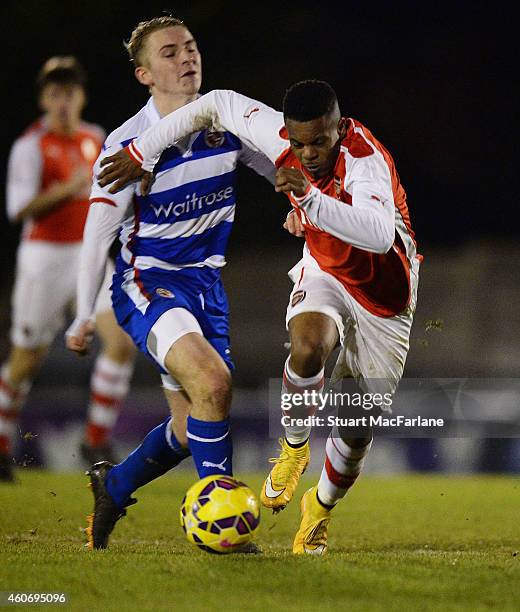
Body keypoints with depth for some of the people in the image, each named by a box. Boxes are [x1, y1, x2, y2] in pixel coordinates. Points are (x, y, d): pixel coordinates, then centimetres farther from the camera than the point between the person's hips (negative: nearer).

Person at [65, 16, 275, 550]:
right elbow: (97, 236, -10)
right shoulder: (127, 145, -15)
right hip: (146, 282, -6)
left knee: (192, 429, 8)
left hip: (205, 283, 6)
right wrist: (83, 318, -9)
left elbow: (286, 170, 13)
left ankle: (112, 486, 35)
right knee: (212, 383, -29)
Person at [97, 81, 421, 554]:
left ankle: (320, 508, 28)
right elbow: (219, 104, -4)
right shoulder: (281, 138, -19)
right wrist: (143, 152, -3)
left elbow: (379, 235, -52)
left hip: (383, 297, -3)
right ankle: (294, 446, -6)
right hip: (324, 273, 3)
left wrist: (310, 198, -61)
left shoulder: (366, 161, -34)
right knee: (308, 347, -33)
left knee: (358, 430, -2)